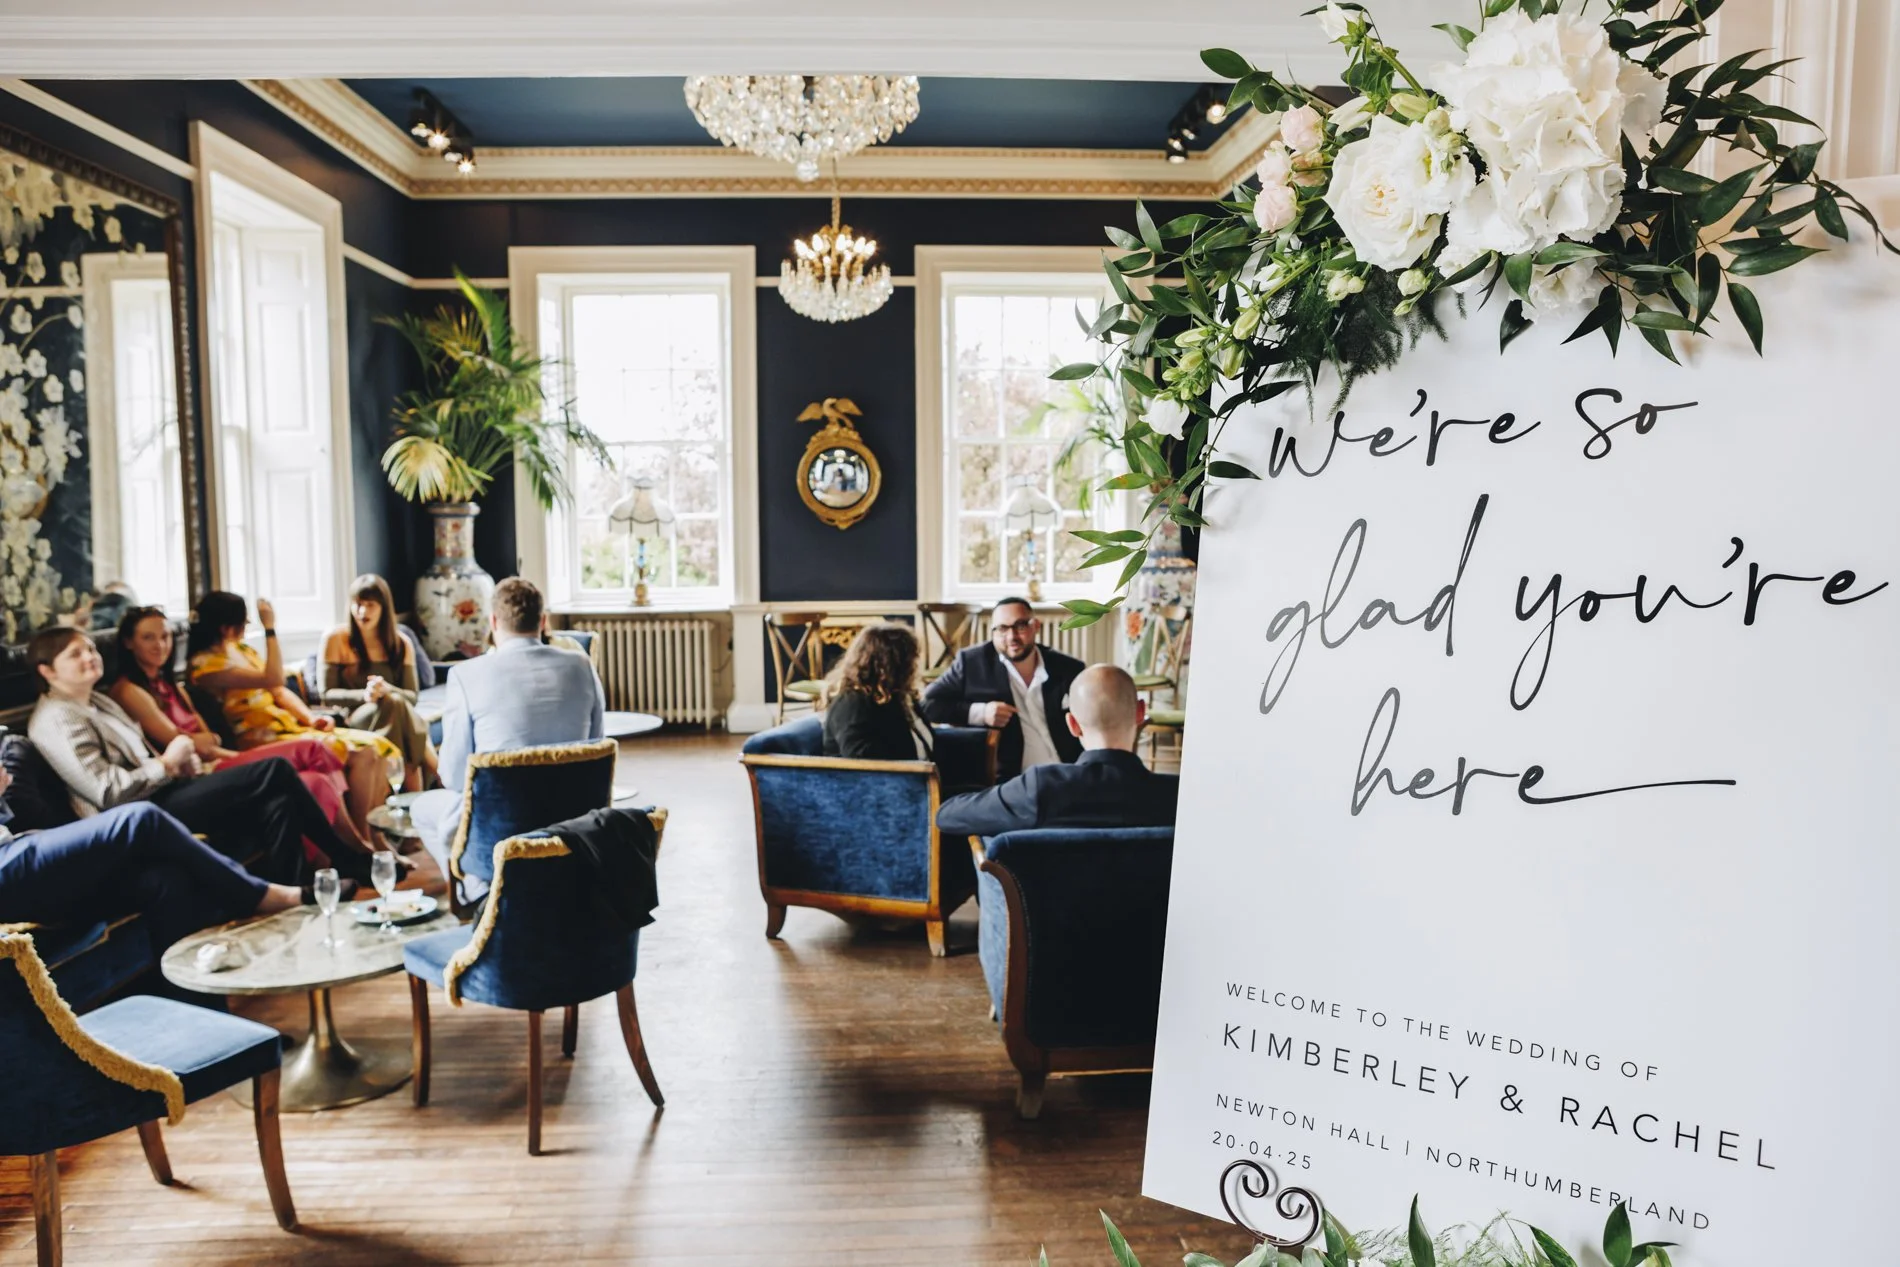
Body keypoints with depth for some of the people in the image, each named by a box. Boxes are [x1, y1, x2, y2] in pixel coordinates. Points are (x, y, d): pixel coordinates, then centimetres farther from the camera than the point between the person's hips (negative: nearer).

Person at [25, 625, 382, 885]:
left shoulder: (97, 700, 22)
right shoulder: (57, 720, -8)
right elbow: (108, 791, -18)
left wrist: (182, 764, 4)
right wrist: (167, 763, -10)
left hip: (158, 794, 9)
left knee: (278, 802, -14)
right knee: (274, 772, -20)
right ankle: (349, 863, -13)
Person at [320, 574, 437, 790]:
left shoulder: (401, 644, 8)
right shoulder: (336, 639, 0)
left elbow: (412, 696, 4)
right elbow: (327, 694, -2)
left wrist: (387, 689, -19)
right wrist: (363, 695, -21)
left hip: (395, 715, 3)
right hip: (353, 720, -3)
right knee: (395, 703, -35)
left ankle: (417, 796, -34)